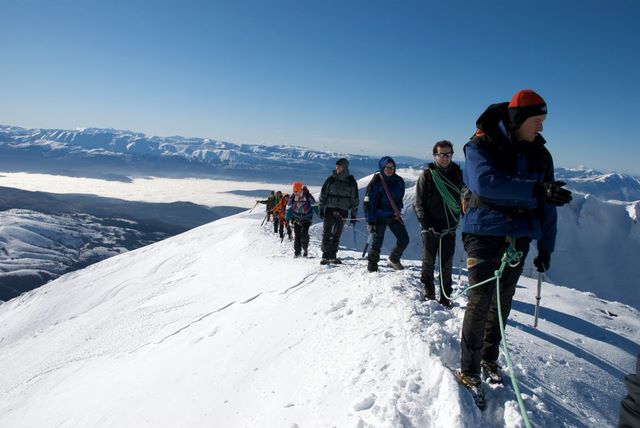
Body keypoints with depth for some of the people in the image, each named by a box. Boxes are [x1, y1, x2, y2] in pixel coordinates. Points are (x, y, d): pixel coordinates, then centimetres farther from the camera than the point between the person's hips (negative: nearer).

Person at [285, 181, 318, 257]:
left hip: (306, 219, -3)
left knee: (304, 233, -17)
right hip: (296, 219, 3)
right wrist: (287, 219, 5)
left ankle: (305, 249, 2)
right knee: (297, 235, -1)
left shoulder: (308, 196, -9)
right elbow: (289, 209, 8)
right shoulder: (292, 198, 1)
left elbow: (314, 206, -4)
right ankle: (297, 252, 7)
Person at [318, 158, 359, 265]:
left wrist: (354, 214, 5)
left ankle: (333, 256, 13)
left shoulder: (351, 182, 5)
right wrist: (320, 209, 2)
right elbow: (323, 195, 8)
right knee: (326, 234, -4)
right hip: (329, 211, 0)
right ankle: (325, 256, 2)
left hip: (342, 212, 0)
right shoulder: (331, 179, 5)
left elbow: (355, 200, 8)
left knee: (336, 236, 4)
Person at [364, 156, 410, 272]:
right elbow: (369, 203, -11)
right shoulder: (376, 182, -12)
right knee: (377, 242, -7)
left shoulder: (399, 181, 2)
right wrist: (370, 221, -15)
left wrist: (398, 210, 9)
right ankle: (372, 266, 12)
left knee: (404, 240, 5)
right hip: (380, 216, -5)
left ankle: (394, 260, 28)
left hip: (394, 216, 5)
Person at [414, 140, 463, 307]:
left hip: (449, 228, 2)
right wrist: (426, 224, -11)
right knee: (428, 262, 4)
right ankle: (429, 294, 18)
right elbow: (419, 203, -2)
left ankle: (445, 297, 14)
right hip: (430, 228, -2)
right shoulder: (427, 175, -1)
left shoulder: (458, 174, 6)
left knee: (447, 265, 5)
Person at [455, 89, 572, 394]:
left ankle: (489, 359, 29)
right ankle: (469, 370, 5)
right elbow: (485, 183, -29)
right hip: (485, 234, -5)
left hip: (519, 238, 5)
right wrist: (535, 190, -37)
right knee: (480, 302, -6)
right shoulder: (481, 146, -9)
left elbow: (546, 205, 10)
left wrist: (546, 247, 8)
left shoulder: (540, 154, 7)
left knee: (502, 302, 13)